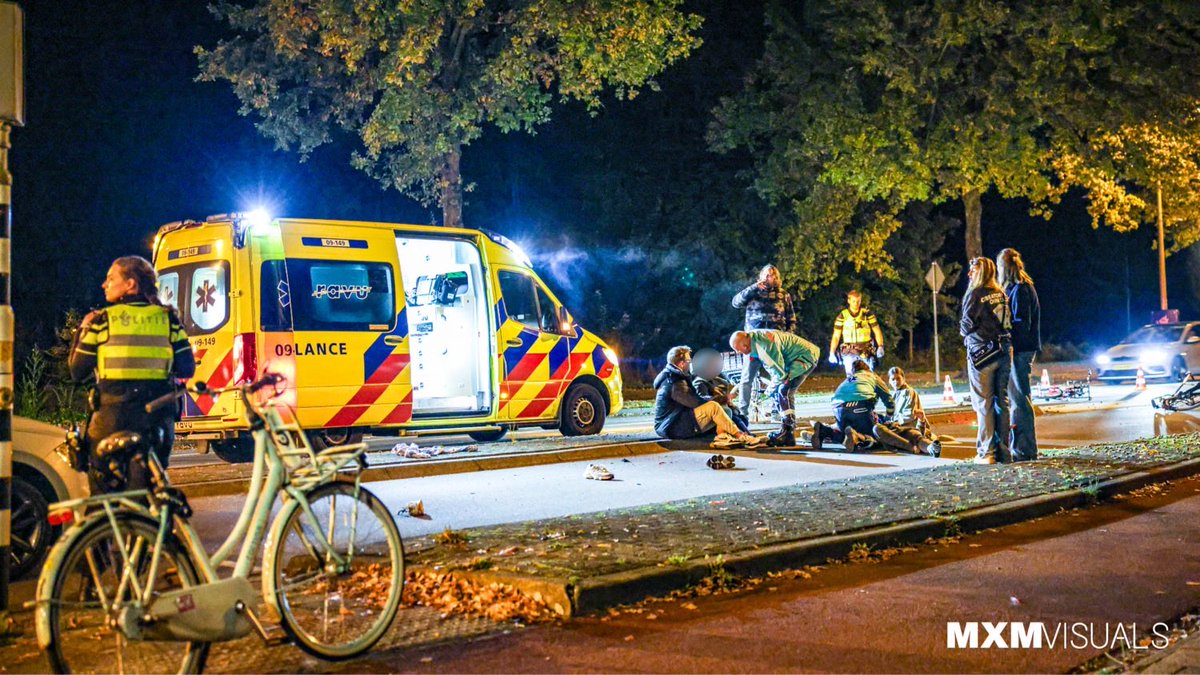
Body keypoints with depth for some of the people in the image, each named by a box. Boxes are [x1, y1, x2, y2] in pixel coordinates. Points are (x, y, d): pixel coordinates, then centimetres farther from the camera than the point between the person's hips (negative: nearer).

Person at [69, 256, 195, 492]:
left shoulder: (101, 321, -2)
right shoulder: (168, 319, 4)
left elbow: (78, 372, 3)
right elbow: (187, 368, 5)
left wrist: (84, 330, 15)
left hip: (112, 414, -2)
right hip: (157, 417, 2)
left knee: (104, 485, 8)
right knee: (150, 485, 9)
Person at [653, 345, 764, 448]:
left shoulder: (671, 376, 14)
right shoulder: (675, 383, -20)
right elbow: (695, 402, -21)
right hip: (672, 428, -11)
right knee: (713, 407, -23)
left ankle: (722, 435, -14)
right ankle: (739, 436, -18)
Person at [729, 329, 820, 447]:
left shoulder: (765, 344, -29)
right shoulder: (754, 347, 2)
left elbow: (781, 373, -23)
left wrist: (772, 387, -3)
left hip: (806, 355, -10)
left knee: (784, 390, -22)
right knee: (776, 392, 7)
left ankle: (787, 434, -20)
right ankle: (788, 433, 10)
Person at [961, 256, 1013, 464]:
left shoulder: (975, 294, -11)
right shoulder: (1001, 294, 8)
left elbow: (966, 326, -12)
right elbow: (1009, 322, 9)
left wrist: (963, 330, 8)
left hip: (982, 353, -6)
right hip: (1004, 351, 6)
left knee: (984, 403, -1)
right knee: (1002, 401, 10)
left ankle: (987, 452, -1)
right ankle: (1004, 450, 12)